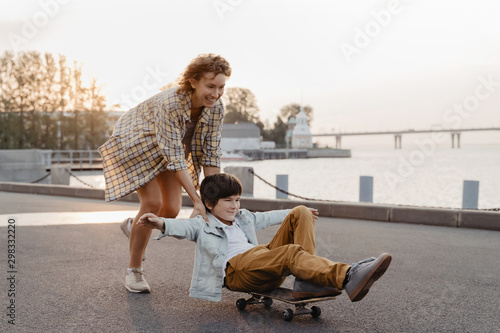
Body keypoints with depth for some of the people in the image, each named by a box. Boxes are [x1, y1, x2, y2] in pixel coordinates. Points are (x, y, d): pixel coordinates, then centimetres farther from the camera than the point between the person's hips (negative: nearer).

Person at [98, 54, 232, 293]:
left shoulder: (216, 107, -21)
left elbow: (211, 154, -15)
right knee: (152, 202, -18)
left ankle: (133, 226, 31)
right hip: (135, 144, -6)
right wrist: (197, 201, -38)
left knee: (171, 210, -3)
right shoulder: (170, 104, -39)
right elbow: (175, 159, -38)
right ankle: (134, 271, 0)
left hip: (168, 148, 6)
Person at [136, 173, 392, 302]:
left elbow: (265, 218, 47)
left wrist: (296, 214, 54)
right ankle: (347, 277, -58)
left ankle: (306, 281, -25)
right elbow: (182, 227, -9)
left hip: (263, 260, 8)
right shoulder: (201, 224, 11)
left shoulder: (242, 218, 33)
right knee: (291, 252, -34)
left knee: (300, 213, -3)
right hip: (236, 268, -8)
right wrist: (161, 224, -33)